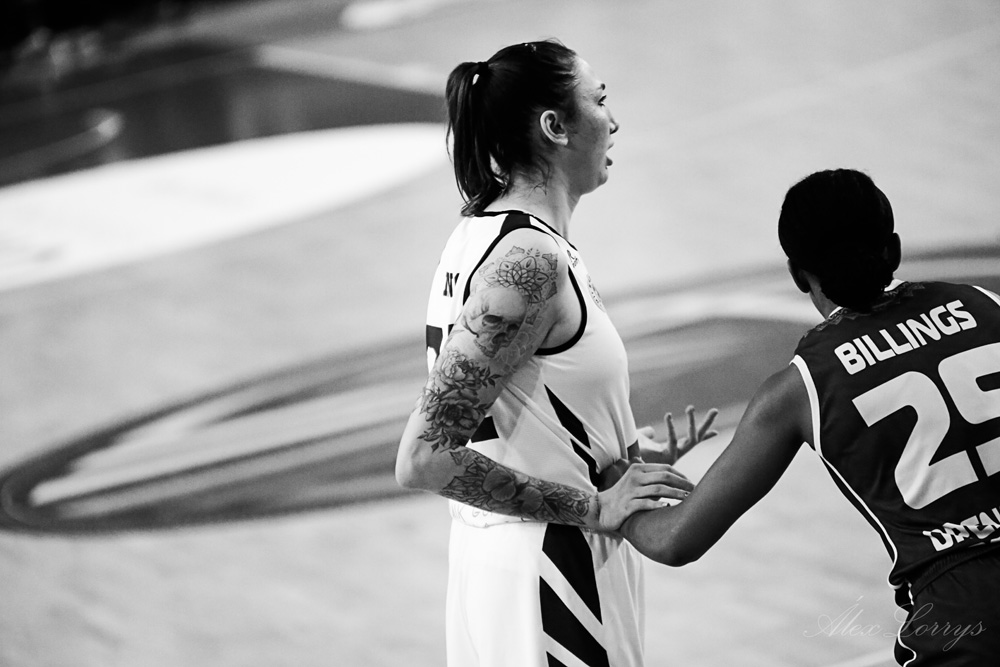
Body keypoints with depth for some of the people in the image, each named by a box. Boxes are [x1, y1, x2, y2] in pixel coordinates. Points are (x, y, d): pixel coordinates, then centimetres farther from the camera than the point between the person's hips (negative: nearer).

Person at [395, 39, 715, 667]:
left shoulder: (483, 228, 9)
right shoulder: (529, 258, -20)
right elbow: (425, 459, -24)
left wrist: (628, 450, 12)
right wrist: (592, 507, -19)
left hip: (494, 545, 10)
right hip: (544, 563, -10)